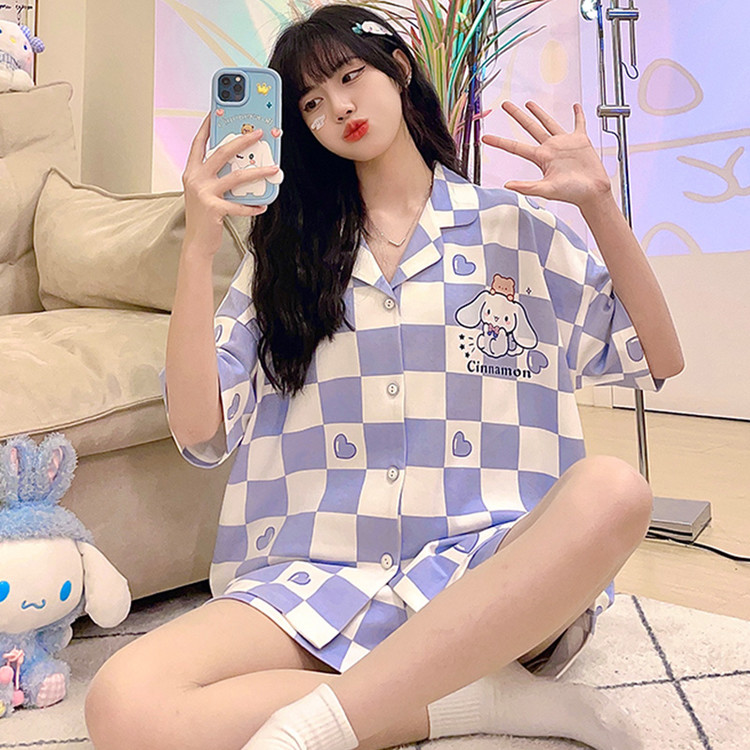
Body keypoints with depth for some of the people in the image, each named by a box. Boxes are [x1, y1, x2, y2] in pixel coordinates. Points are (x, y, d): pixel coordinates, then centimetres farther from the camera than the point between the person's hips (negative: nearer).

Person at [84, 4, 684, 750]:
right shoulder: (285, 249, 13)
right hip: (318, 575, 1)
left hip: (488, 568, 0)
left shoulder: (509, 222, 12)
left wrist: (598, 204, -1)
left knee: (612, 490, -32)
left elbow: (659, 359, 10)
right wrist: (197, 246, -6)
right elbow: (199, 430, 3)